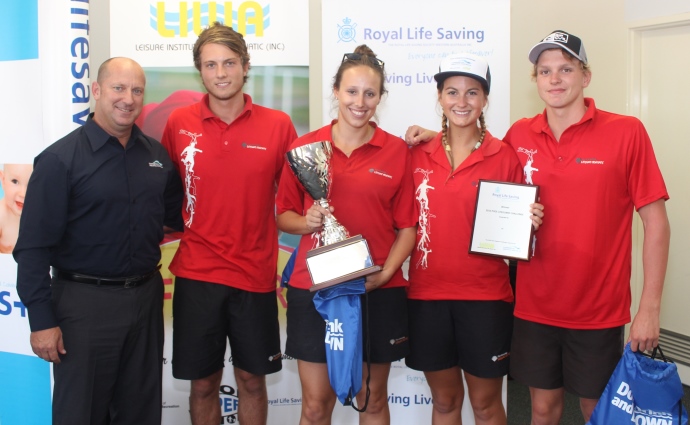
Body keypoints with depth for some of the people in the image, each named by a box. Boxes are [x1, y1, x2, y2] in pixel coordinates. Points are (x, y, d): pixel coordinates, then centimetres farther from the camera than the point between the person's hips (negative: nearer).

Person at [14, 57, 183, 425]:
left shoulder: (157, 156, 6)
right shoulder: (60, 159, -10)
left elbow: (177, 216, 18)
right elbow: (33, 247, -12)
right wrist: (41, 320, -15)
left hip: (146, 296, 5)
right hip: (84, 301, -5)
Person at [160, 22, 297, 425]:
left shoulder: (278, 125, -2)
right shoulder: (179, 123, 0)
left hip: (255, 274, 0)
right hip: (197, 274, 0)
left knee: (252, 380, 12)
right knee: (203, 383, 10)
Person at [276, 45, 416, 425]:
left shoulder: (396, 151, 1)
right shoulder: (304, 147, 1)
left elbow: (408, 227, 2)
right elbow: (283, 215, 7)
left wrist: (385, 273, -12)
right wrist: (306, 222, -14)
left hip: (378, 292, 0)